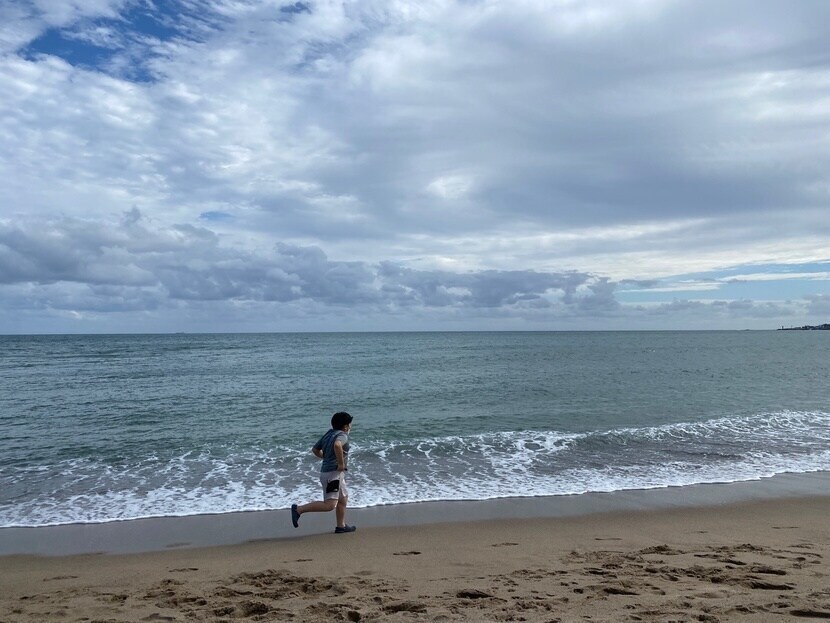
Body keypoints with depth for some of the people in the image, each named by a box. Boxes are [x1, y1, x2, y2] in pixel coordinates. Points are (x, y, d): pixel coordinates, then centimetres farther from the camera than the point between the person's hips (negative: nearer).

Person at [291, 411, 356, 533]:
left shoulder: (328, 434, 12)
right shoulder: (342, 435, -13)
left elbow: (315, 449, 19)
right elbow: (337, 445, -36)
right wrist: (341, 463, -26)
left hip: (326, 470, 10)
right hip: (333, 473, -10)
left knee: (343, 498, 21)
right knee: (329, 505, -13)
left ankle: (341, 526, 29)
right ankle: (299, 509, -12)